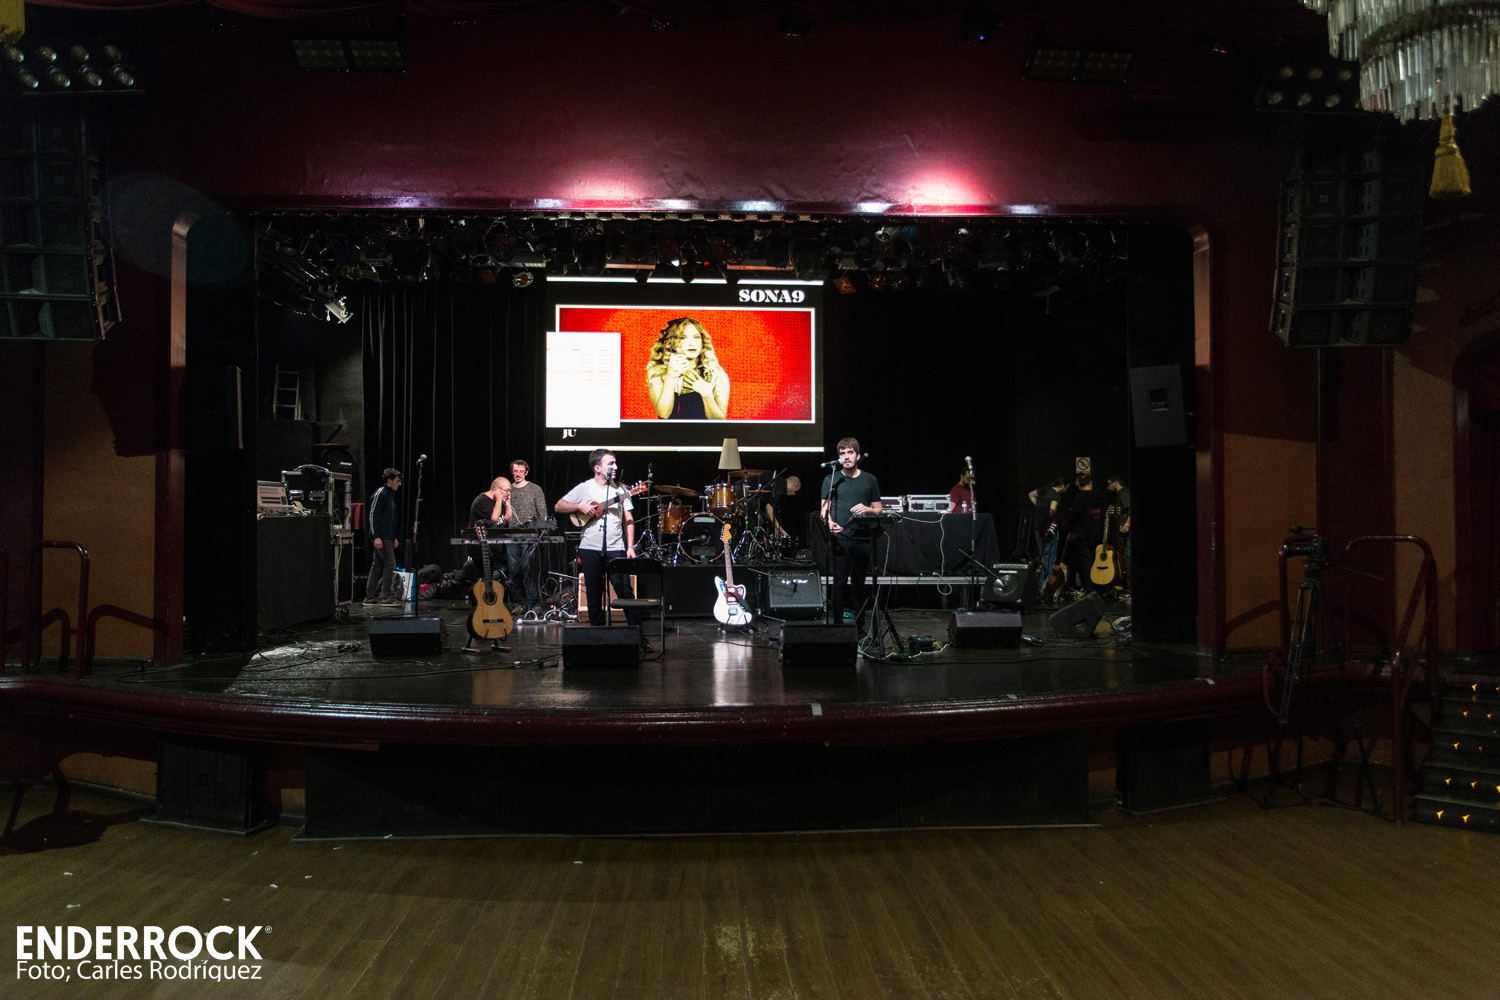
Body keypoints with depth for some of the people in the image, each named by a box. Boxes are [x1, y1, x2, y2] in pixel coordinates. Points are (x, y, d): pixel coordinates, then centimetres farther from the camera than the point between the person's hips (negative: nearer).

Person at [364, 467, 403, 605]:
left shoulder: (390, 495, 19)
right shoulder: (380, 494, -11)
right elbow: (372, 516, -15)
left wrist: (394, 537, 23)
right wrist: (376, 536, -20)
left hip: (387, 536, 10)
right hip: (381, 537, -10)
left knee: (377, 566, 10)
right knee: (390, 564, -10)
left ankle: (370, 596, 14)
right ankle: (386, 596, -8)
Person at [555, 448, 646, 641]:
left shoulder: (620, 490, 8)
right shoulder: (584, 488, 3)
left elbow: (628, 519, 7)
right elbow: (558, 506, 5)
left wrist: (630, 546, -1)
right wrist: (580, 506, -10)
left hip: (616, 549, 0)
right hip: (590, 549, 0)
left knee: (626, 592, -5)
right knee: (594, 596, 6)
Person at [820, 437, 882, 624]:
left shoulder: (869, 480, 12)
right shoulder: (831, 480, 9)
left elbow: (878, 509, 15)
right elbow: (824, 508, 7)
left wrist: (867, 509, -7)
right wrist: (829, 521, -14)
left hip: (863, 539, 2)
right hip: (839, 538, -2)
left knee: (860, 584, 5)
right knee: (840, 583, -5)